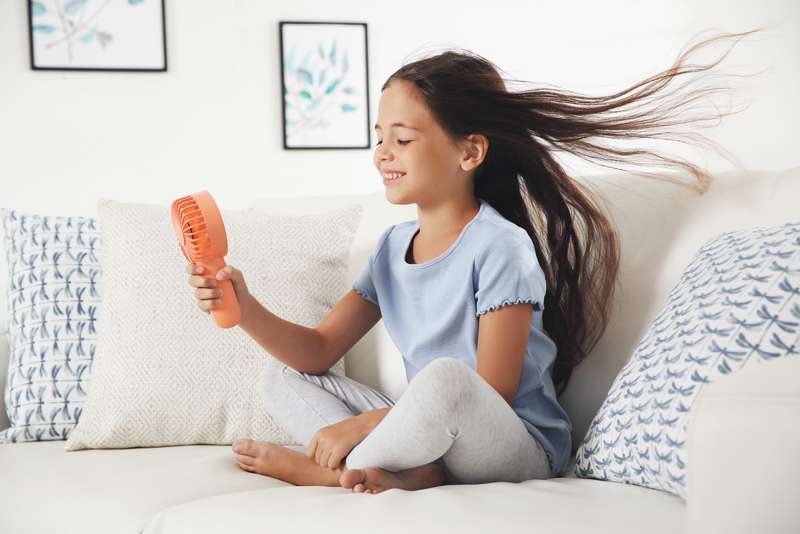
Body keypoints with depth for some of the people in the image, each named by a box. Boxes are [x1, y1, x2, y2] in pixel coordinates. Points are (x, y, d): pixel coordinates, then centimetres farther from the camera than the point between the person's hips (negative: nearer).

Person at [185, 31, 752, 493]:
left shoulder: (499, 248, -15)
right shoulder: (394, 247, 9)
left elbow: (493, 394, -19)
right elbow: (318, 351, 5)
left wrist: (362, 423, -21)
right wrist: (247, 309, -15)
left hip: (519, 449, -8)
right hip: (438, 432, 8)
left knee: (445, 378, -40)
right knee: (283, 377, 1)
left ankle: (324, 470, -15)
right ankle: (407, 469, -21)